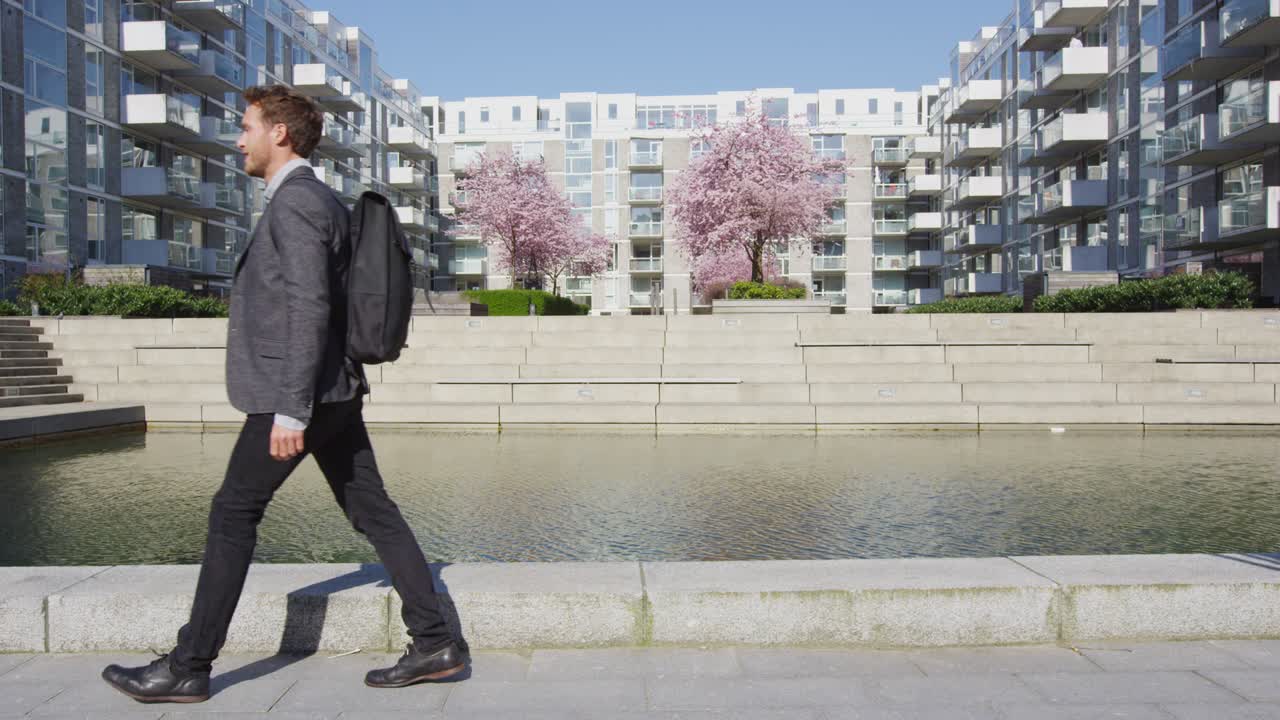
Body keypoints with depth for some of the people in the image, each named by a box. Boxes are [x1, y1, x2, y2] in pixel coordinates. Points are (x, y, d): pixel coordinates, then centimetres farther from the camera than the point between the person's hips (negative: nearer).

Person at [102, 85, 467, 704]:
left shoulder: (295, 200, -12)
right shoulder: (321, 200, 19)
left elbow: (308, 306, -21)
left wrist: (290, 409, -23)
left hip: (297, 395, -9)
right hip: (332, 390, 9)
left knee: (233, 514, 2)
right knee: (373, 513, 7)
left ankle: (188, 667, 13)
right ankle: (435, 643, 9)